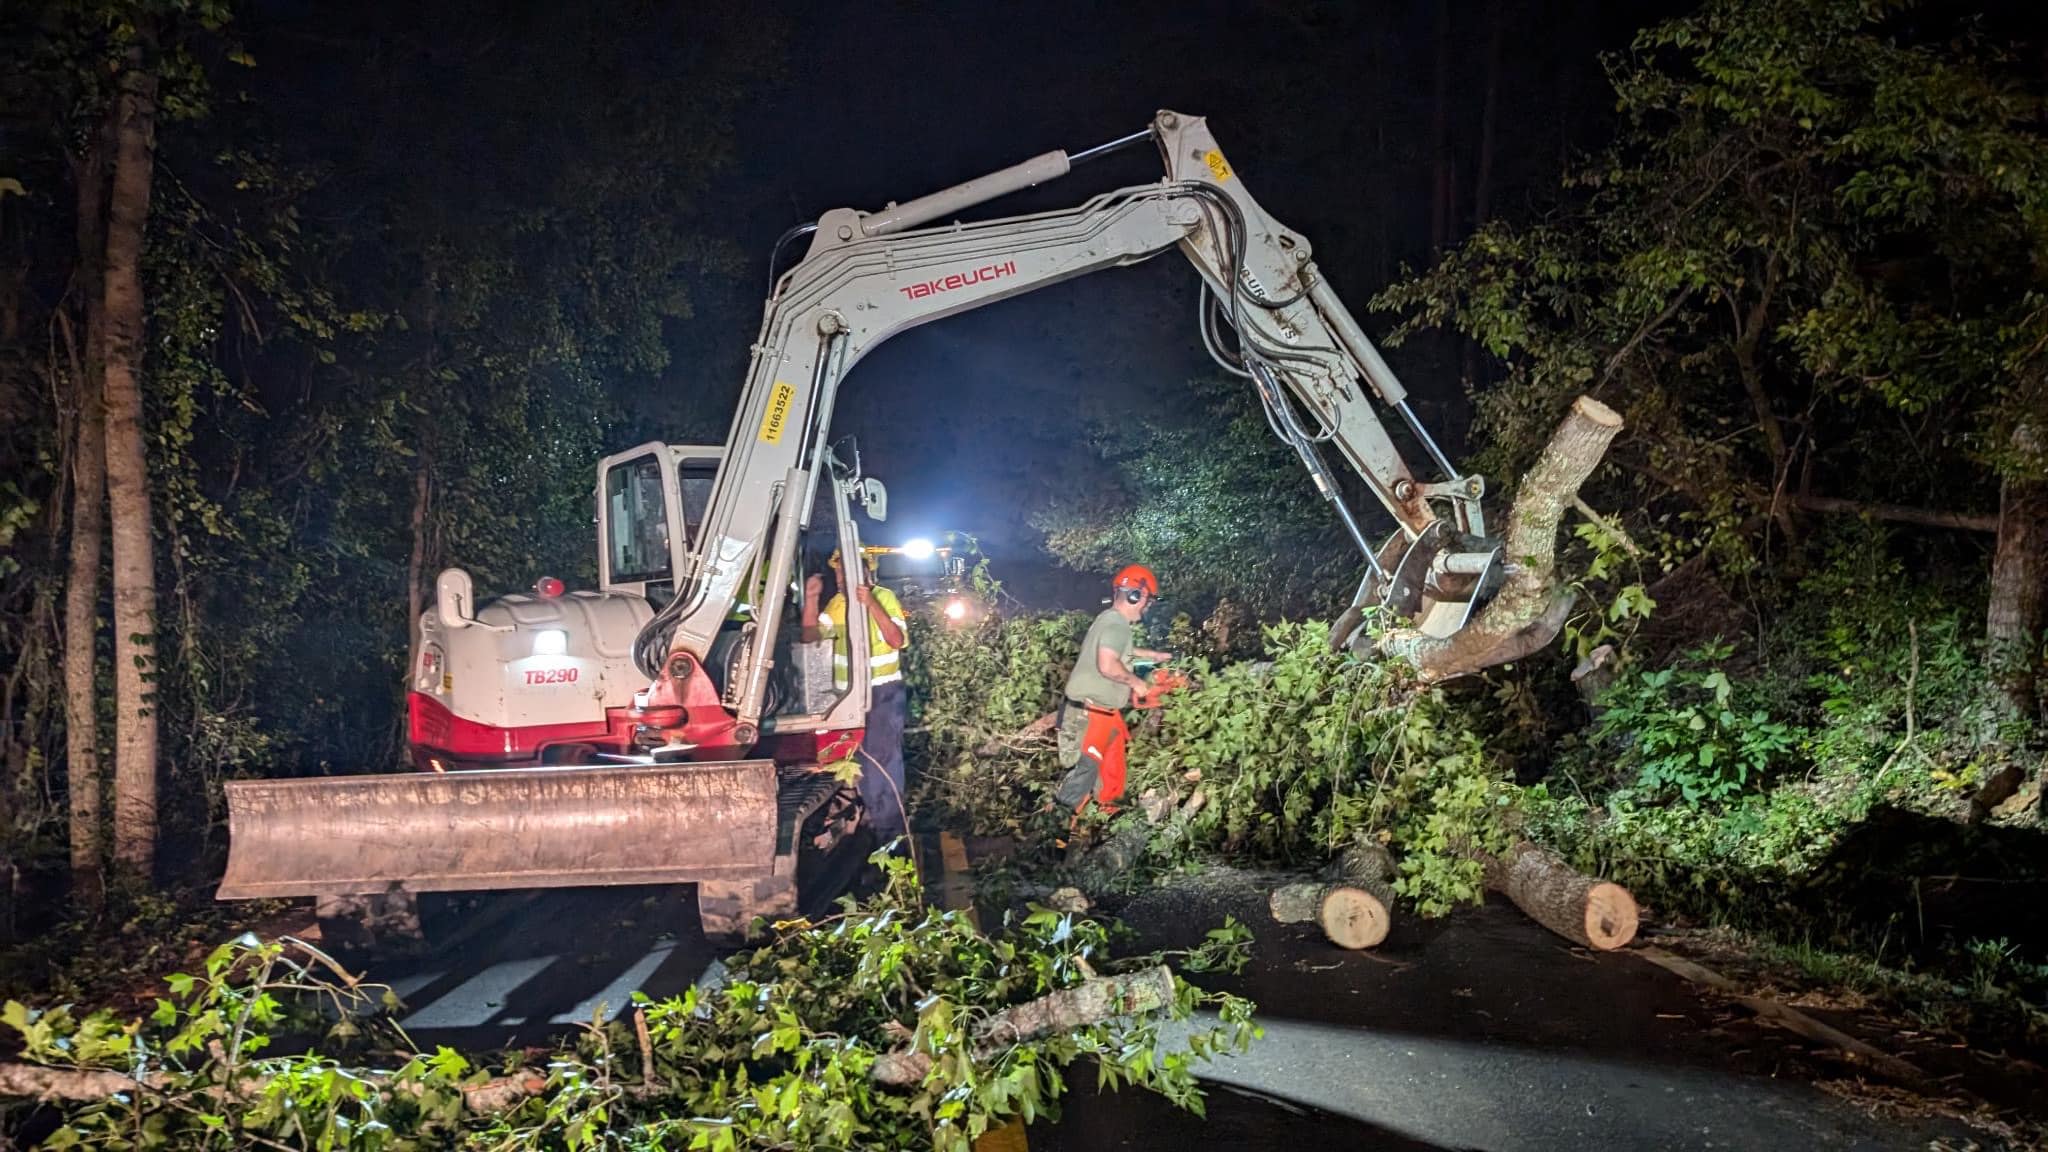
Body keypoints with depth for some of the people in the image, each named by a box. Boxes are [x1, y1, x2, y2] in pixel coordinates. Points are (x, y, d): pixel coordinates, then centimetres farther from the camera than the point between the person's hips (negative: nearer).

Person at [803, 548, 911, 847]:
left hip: (883, 692, -7)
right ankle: (872, 816, 31)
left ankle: (889, 827, 0)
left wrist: (871, 604, -33)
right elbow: (811, 635, 3)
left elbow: (897, 640, -22)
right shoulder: (837, 602, 7)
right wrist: (811, 599, -10)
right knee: (861, 757, 16)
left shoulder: (883, 597, -12)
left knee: (881, 758, -7)